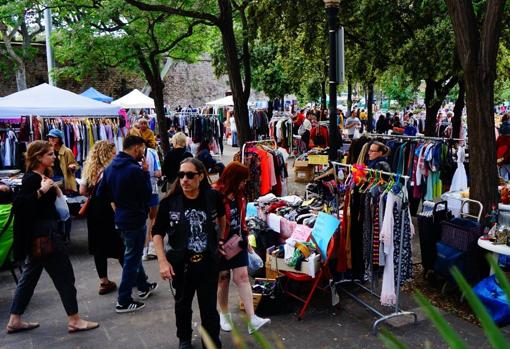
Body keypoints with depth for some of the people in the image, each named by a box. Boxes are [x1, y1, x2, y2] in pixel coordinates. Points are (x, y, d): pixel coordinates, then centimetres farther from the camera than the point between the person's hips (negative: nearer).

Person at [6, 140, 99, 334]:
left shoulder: (42, 177, 11)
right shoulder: (31, 178, -16)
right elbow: (20, 204, -27)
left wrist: (54, 190, 1)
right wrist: (41, 190, -30)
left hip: (42, 232, 10)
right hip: (43, 233, -10)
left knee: (30, 275, 16)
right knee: (64, 274, -2)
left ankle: (14, 321, 26)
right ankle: (74, 320, 7)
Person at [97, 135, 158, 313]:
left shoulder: (111, 167, 2)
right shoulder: (135, 170, -23)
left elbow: (101, 192, 5)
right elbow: (147, 194, -15)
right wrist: (145, 172, -9)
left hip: (121, 217, 9)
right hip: (135, 219, -9)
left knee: (133, 254, 24)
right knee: (132, 258, 3)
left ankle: (143, 286, 41)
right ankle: (123, 301, 11)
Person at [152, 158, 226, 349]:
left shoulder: (213, 197, -11)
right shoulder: (169, 202, -14)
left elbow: (221, 215, 13)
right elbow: (157, 233, -4)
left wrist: (221, 238, 17)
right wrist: (163, 262, -13)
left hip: (208, 262, 0)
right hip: (180, 263, 1)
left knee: (209, 307, 7)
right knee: (182, 304, 21)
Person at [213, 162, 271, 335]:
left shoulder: (239, 195, 7)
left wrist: (246, 239, 18)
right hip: (221, 244, -5)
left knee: (242, 277, -1)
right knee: (223, 278, 9)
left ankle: (252, 319, -3)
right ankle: (224, 315, 29)